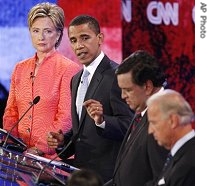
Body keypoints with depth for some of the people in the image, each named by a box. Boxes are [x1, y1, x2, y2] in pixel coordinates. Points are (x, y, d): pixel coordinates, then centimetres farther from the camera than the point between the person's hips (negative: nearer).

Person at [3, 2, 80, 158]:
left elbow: (66, 118, -10)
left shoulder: (68, 69, -4)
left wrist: (40, 149, -16)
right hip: (20, 155, 5)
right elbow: (11, 113, 16)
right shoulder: (20, 69, 14)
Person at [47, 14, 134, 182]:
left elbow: (128, 126, -17)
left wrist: (102, 120, -33)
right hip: (80, 170, 8)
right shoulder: (76, 79, 15)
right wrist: (63, 140, 4)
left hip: (106, 173, -8)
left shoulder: (117, 75, -12)